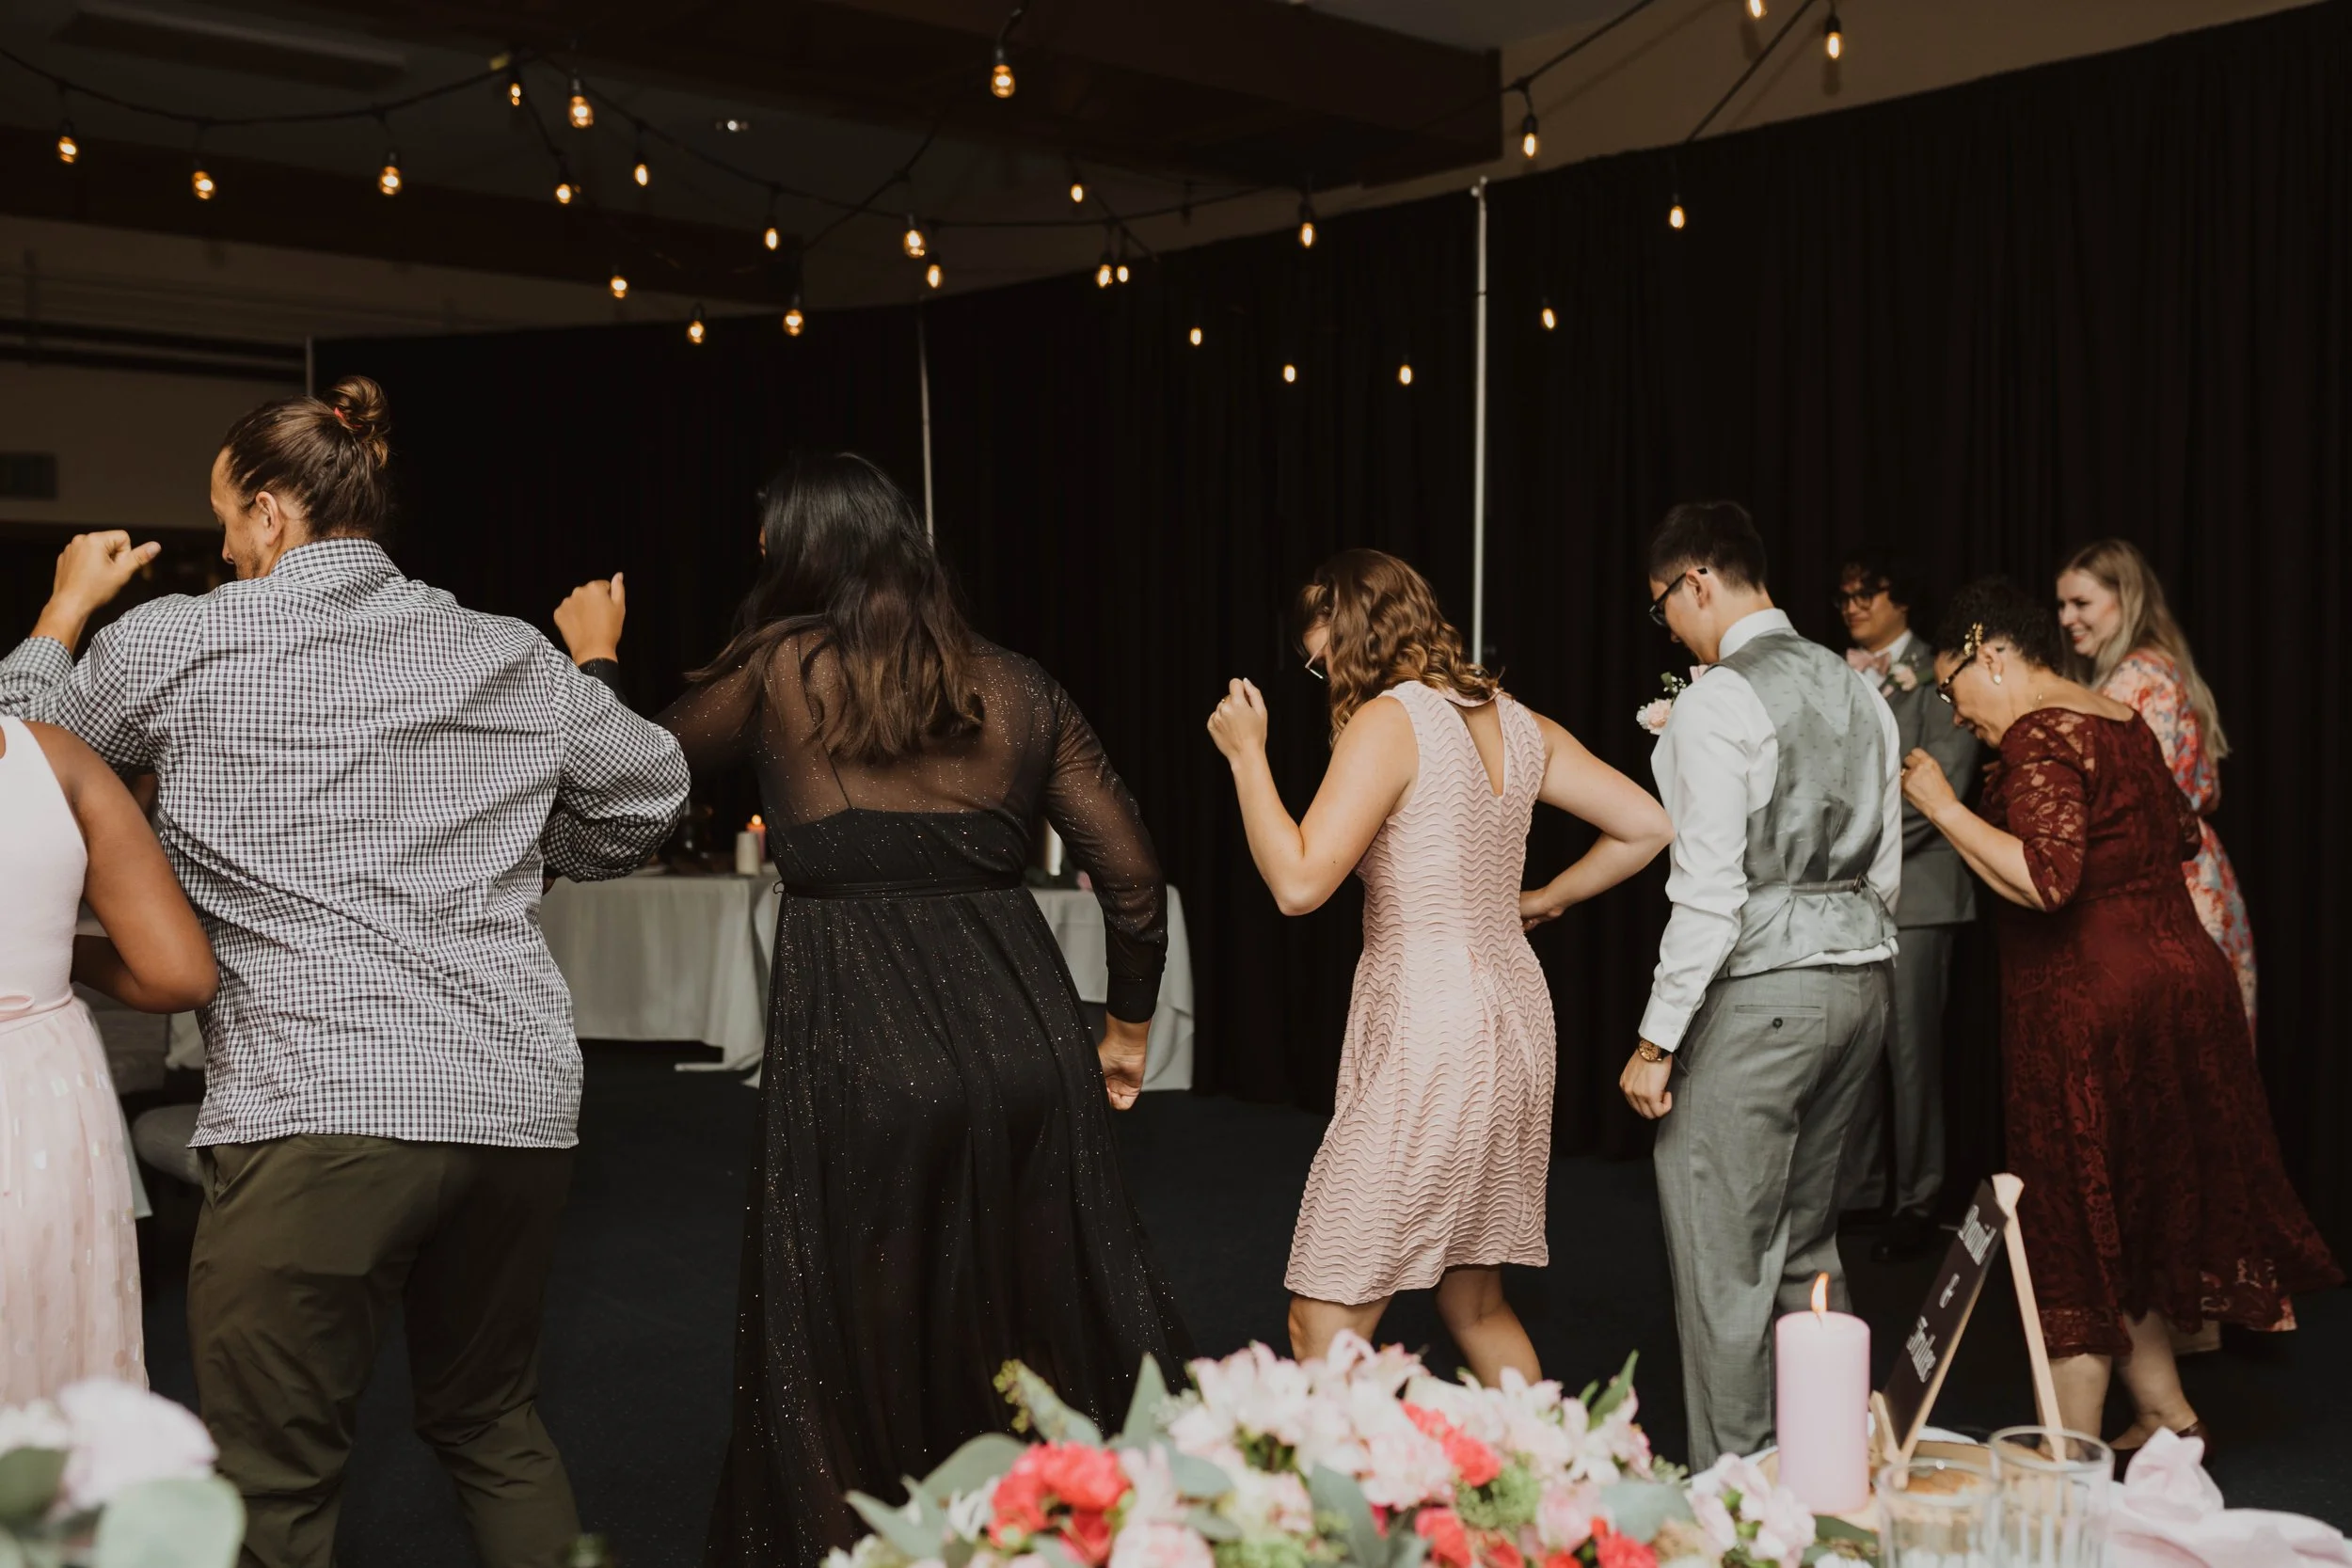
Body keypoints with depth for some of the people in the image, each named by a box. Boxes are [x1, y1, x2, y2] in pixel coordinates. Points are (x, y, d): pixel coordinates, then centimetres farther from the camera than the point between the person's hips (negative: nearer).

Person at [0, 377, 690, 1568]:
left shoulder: (178, 641, 2)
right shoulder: (511, 657, 12)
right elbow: (650, 790, 23)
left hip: (316, 1108, -5)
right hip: (519, 1101, 5)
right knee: (494, 1426, 22)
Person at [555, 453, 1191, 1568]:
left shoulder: (778, 670, 2)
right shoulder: (1015, 690, 9)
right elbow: (1132, 874, 8)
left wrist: (595, 659, 35)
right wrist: (1127, 1027, 22)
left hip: (858, 1049, -3)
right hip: (1024, 1041, 3)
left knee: (855, 1363, 11)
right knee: (1050, 1348, 14)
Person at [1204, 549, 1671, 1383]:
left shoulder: (1388, 721, -12)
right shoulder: (1518, 724, 10)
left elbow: (1299, 883, -19)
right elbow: (1646, 826, 12)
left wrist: (1246, 754, -8)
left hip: (1427, 1026, -8)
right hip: (1512, 1011, 9)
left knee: (1325, 1324, -3)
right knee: (1475, 1304, 20)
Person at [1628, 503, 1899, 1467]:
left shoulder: (1717, 702, -13)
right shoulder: (1856, 689, 12)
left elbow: (1709, 889, -18)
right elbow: (1886, 865, 16)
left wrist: (1658, 1039, -14)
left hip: (1764, 989, -9)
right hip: (1865, 971, 9)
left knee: (1722, 1252, -1)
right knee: (1804, 1239, 18)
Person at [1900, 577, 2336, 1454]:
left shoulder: (2040, 738, -16)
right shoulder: (2121, 723, 12)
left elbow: (2044, 879, -28)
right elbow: (2182, 836, 24)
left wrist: (1944, 806, -20)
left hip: (2090, 1003, -9)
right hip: (2182, 978, 9)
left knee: (2076, 1225, 1)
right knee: (2130, 1215, 19)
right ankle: (2167, 1416, 29)